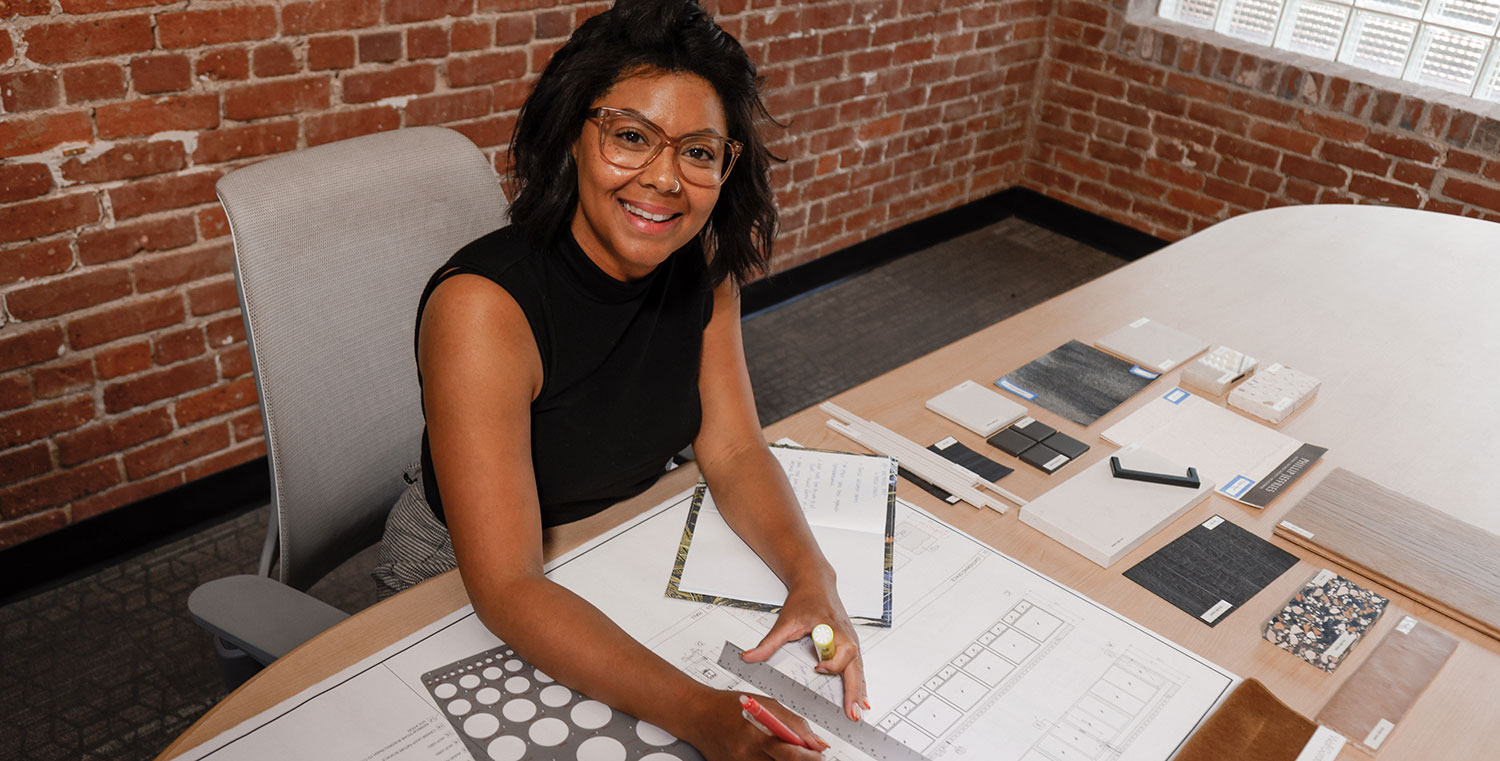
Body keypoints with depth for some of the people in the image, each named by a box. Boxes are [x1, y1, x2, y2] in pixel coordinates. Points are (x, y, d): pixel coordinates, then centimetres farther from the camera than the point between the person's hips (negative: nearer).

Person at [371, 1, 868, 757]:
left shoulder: (702, 265, -11)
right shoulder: (483, 306, -32)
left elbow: (734, 450, -8)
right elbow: (507, 587, -33)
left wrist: (812, 575, -28)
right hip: (462, 576, -4)